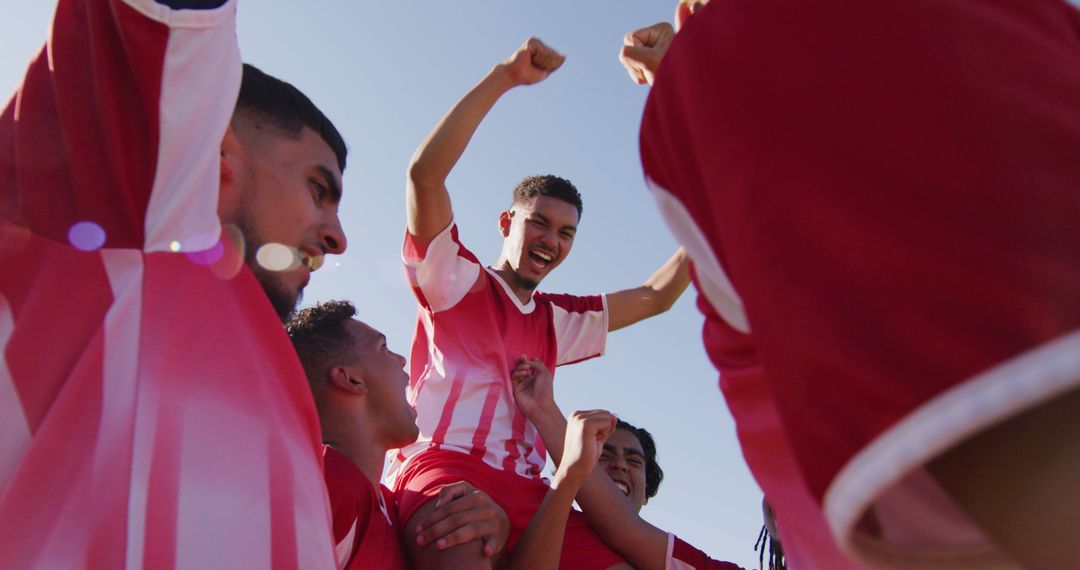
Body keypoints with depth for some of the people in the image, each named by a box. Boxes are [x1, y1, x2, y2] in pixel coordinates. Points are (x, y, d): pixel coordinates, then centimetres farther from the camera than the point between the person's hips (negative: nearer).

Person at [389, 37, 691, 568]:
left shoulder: (556, 321, 28)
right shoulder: (456, 281, 11)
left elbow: (655, 296, 32)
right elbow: (424, 173, -3)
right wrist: (503, 77, -4)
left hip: (525, 493, 6)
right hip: (443, 468, -6)